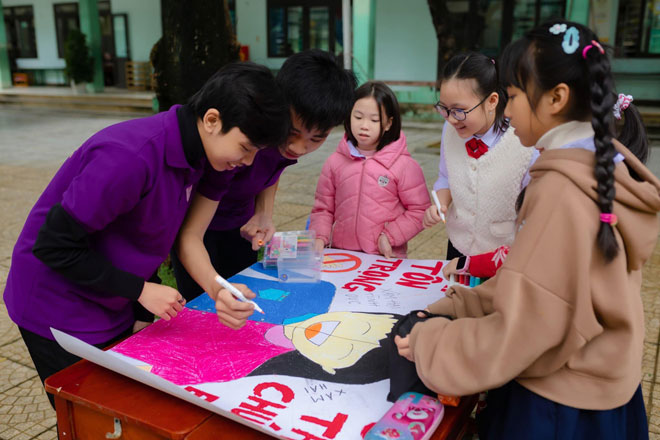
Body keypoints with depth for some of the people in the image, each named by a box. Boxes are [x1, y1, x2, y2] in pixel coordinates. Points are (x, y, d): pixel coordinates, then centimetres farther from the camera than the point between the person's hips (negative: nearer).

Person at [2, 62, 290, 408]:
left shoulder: (189, 151, -5)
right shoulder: (131, 157, -32)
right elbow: (55, 245, -26)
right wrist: (140, 290, -21)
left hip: (111, 308, 8)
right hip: (59, 311, -7)